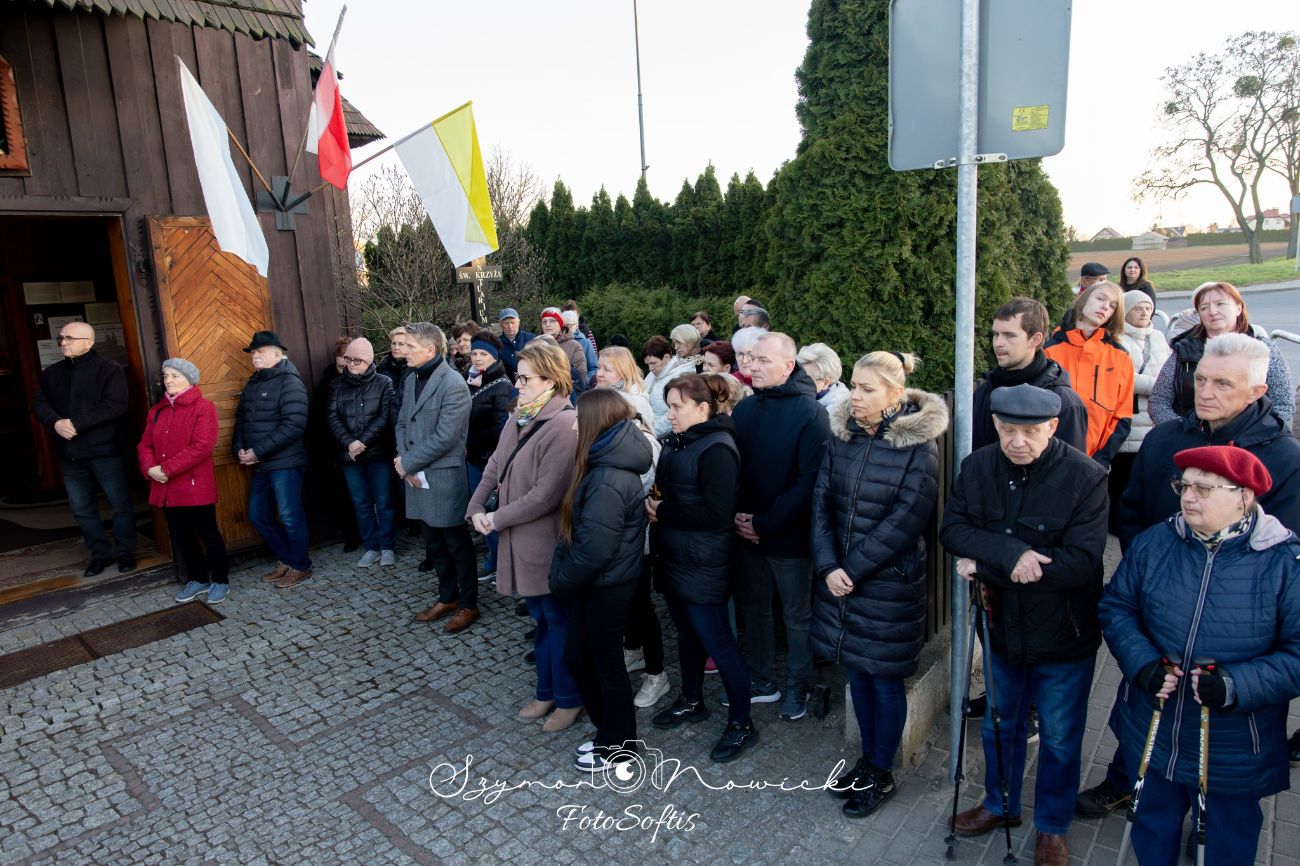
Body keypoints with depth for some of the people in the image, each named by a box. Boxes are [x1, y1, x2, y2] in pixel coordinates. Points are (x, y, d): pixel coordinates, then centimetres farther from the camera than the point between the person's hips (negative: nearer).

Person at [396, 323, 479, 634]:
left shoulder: (453, 384, -17)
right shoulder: (412, 378, 9)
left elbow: (444, 438, -22)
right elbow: (402, 424, 13)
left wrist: (407, 462, -14)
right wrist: (404, 460, -3)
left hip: (444, 477, -8)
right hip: (416, 475, 8)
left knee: (457, 544, 6)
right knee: (434, 543, 19)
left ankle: (468, 604, 20)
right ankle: (447, 598, 34)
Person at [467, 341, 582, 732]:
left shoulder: (563, 425, -23)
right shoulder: (519, 418, 5)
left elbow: (547, 494, -26)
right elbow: (495, 465, 12)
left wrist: (498, 518, -17)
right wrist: (477, 507, -1)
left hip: (548, 542, -8)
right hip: (522, 541, 8)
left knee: (559, 622, 8)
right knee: (541, 618, 21)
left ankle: (569, 699, 26)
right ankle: (547, 692, 37)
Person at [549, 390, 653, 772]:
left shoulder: (608, 481, -26)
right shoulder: (609, 465, 4)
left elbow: (593, 549, -26)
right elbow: (576, 530, 8)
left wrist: (561, 580, -11)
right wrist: (563, 573, 4)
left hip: (606, 586, -9)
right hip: (594, 582, 9)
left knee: (607, 664, 9)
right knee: (577, 656, 19)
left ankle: (618, 747, 30)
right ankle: (608, 732, 37)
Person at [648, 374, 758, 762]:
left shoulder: (717, 449, -20)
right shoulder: (677, 442, 8)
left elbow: (716, 512, -25)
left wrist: (663, 512, -18)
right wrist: (654, 503, -2)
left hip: (702, 566, -9)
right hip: (673, 556, 9)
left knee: (717, 642, 1)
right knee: (687, 633, 22)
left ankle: (742, 724, 16)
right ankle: (692, 701, 40)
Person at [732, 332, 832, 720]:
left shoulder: (810, 412, -14)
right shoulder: (745, 408, 3)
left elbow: (810, 480, -18)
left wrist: (766, 523, -18)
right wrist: (737, 515, -7)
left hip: (790, 537, -5)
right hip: (748, 534, 5)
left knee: (797, 615, 11)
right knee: (754, 609, 16)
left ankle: (797, 688, 28)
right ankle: (761, 682, 33)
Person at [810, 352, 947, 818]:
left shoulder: (918, 446, -14)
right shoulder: (841, 436, 1)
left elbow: (904, 522, -18)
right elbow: (821, 501, -1)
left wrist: (852, 568, -16)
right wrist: (828, 566, -12)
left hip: (890, 583, -5)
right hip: (841, 578, 5)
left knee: (886, 680, 10)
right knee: (857, 673, 18)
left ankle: (881, 774, 29)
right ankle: (868, 759, 38)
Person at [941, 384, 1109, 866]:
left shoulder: (1085, 477, -21)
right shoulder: (978, 467, -7)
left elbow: (1082, 562, -27)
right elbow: (951, 528, -14)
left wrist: (985, 566, -26)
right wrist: (1010, 552, -32)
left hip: (1064, 636, -3)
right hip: (1001, 626, 4)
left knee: (1059, 737, 17)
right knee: (999, 724, 23)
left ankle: (1052, 826, 40)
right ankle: (1000, 804, 47)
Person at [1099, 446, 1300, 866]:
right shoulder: (1153, 543, -6)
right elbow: (1115, 607, 1)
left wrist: (1236, 685, -28)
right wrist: (1141, 663, -15)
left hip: (1235, 753, -2)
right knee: (1153, 831, 24)